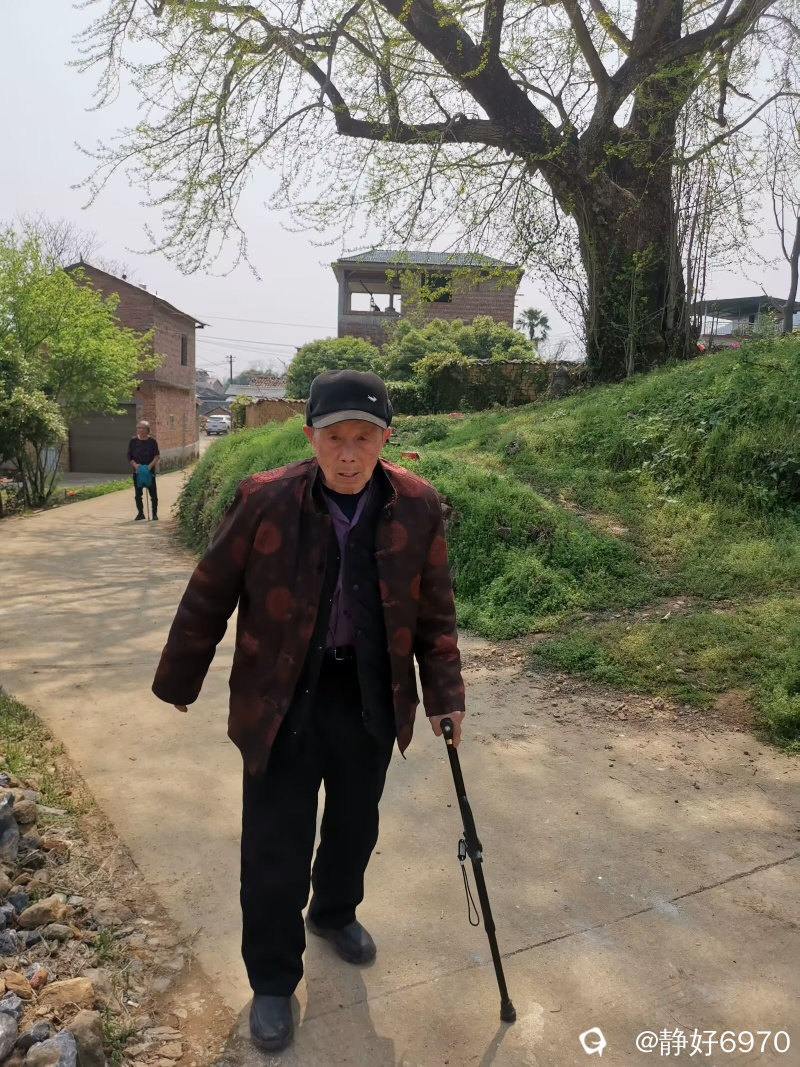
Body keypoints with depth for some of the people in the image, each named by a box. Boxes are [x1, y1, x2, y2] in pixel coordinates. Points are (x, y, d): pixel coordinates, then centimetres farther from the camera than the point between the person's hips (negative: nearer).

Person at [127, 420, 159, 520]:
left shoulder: (152, 441, -1)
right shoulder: (133, 441, 4)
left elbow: (157, 456, -3)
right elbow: (129, 456, 5)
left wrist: (151, 465, -18)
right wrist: (135, 464, -12)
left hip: (150, 470, -2)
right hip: (137, 471, 2)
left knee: (153, 493, -1)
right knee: (138, 493, 6)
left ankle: (155, 513, 8)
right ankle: (140, 513, 17)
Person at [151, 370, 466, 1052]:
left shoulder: (417, 507, -11)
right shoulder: (264, 501, -17)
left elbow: (435, 610, 0)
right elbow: (210, 596, -5)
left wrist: (444, 694, -3)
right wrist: (179, 680, 4)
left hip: (373, 698, 3)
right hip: (283, 700, -2)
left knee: (355, 824, 23)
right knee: (277, 847, 8)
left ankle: (335, 912, 55)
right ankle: (273, 979, 35)